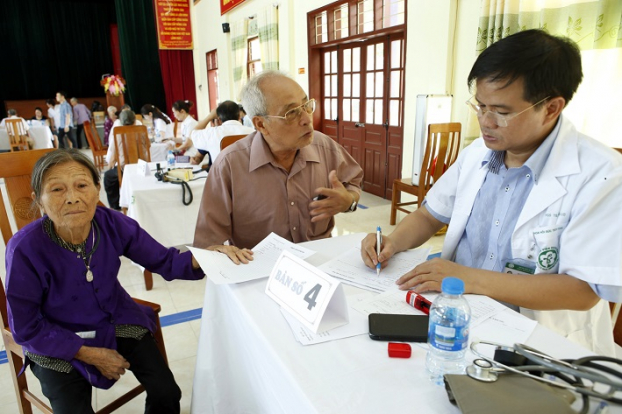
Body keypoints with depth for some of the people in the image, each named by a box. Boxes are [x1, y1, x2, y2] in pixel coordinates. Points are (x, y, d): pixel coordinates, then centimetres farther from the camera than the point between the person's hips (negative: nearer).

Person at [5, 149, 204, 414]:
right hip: (58, 342, -2)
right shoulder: (24, 249, -26)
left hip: (115, 320, 2)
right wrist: (91, 355, -15)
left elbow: (163, 261, -9)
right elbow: (26, 329, -14)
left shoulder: (112, 224, -20)